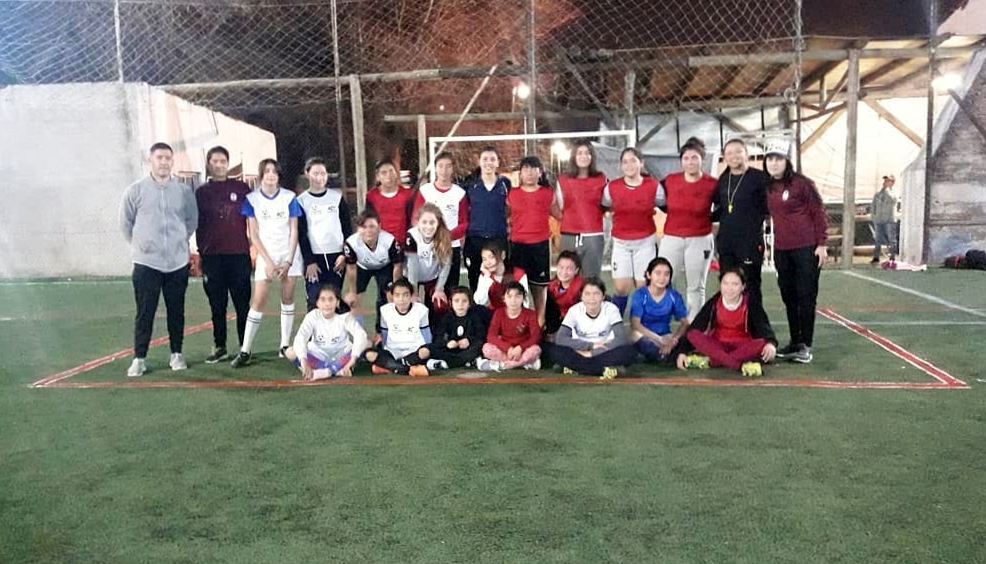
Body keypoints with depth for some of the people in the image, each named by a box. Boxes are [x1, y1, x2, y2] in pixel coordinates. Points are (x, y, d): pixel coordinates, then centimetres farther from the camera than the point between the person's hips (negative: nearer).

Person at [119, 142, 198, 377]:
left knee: (176, 311, 10)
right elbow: (126, 223, 5)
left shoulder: (184, 191, 1)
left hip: (178, 263, 2)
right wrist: (140, 244, 10)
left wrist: (178, 242, 11)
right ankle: (139, 358, 11)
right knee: (145, 312, 1)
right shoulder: (136, 190, -3)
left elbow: (192, 221, 12)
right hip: (146, 263, -2)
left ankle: (176, 354, 22)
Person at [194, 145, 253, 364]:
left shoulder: (241, 188, 6)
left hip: (239, 255, -2)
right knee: (217, 306, 8)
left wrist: (252, 247, 3)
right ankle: (219, 347, 17)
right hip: (212, 256, 2)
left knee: (242, 304, 0)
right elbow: (198, 225, 10)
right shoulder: (201, 192, 10)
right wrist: (201, 253, 5)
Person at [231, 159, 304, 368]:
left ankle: (285, 346, 11)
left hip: (289, 254, 1)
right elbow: (254, 235, -3)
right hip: (266, 256, -1)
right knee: (258, 301, -6)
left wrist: (288, 262, -8)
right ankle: (245, 351, -3)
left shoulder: (289, 198, -2)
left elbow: (294, 231, -1)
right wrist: (268, 262, -9)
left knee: (288, 299, 2)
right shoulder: (252, 199, -2)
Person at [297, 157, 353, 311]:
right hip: (314, 257, -2)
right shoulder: (301, 201, 2)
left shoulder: (337, 197, 7)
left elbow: (347, 228, 6)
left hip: (337, 256, 2)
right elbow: (301, 234, -1)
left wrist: (345, 254, -3)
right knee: (315, 302, -7)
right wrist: (309, 261, -8)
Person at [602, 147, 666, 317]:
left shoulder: (653, 186, -6)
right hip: (620, 243, 1)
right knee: (620, 288, -4)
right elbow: (604, 208, 11)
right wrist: (618, 224, 6)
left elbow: (665, 207, 8)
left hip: (645, 242, 0)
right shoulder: (612, 187, -4)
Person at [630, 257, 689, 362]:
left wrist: (673, 340, -24)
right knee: (636, 334, -36)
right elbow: (635, 323, -21)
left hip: (666, 337, 2)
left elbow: (684, 323, -6)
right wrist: (659, 339, -28)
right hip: (645, 338, -2)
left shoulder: (674, 296, -3)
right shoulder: (640, 294, -11)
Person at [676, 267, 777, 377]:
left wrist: (771, 343, -40)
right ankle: (741, 364, -37)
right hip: (717, 345, 1)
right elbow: (694, 328, -8)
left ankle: (711, 361, -33)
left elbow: (763, 326, -18)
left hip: (742, 346, -1)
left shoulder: (751, 302, -10)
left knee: (762, 344, -32)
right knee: (693, 335, -26)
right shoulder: (713, 303, -7)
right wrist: (682, 351, -16)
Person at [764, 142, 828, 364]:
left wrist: (822, 244, -11)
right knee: (788, 296, 10)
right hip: (781, 249, 6)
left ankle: (805, 345, 5)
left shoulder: (802, 183, -8)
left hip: (807, 248, -6)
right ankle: (795, 342, 20)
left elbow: (819, 212, -7)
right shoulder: (768, 187, 7)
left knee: (806, 296, -1)